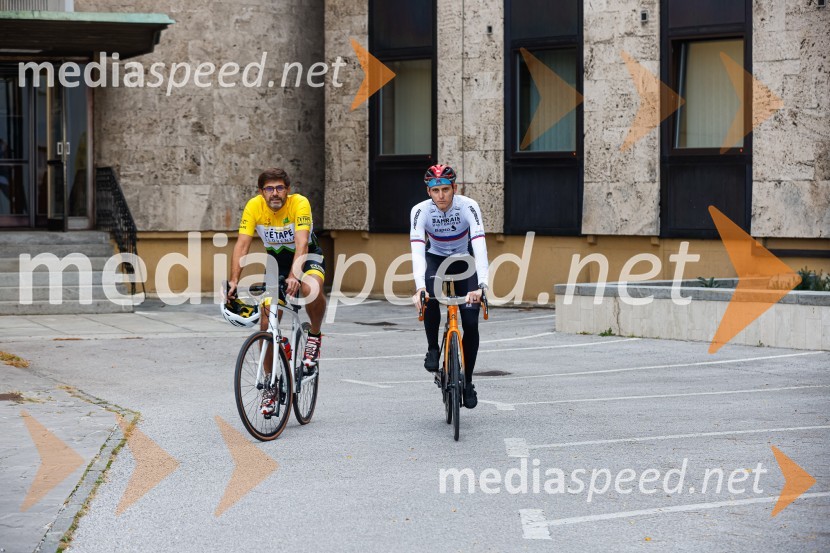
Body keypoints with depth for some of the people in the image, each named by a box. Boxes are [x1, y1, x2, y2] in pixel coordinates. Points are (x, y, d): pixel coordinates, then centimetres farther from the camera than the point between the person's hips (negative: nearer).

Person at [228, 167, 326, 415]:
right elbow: (242, 245, -26)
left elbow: (301, 244, -40)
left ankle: (314, 336, -8)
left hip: (307, 257, -3)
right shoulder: (254, 206, -21)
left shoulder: (300, 204, -29)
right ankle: (270, 384, 8)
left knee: (311, 289, -38)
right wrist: (234, 280, -40)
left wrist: (294, 276, -56)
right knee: (266, 322, -7)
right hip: (276, 260, 3)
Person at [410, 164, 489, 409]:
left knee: (471, 322, -12)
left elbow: (479, 246, -38)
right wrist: (419, 288, -51)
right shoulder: (420, 211, -25)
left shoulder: (468, 207, -28)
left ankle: (467, 381, 6)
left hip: (464, 261, 0)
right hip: (436, 259, 0)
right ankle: (432, 349, -10)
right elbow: (417, 250, -36)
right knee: (430, 297, -33)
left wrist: (481, 285, -52)